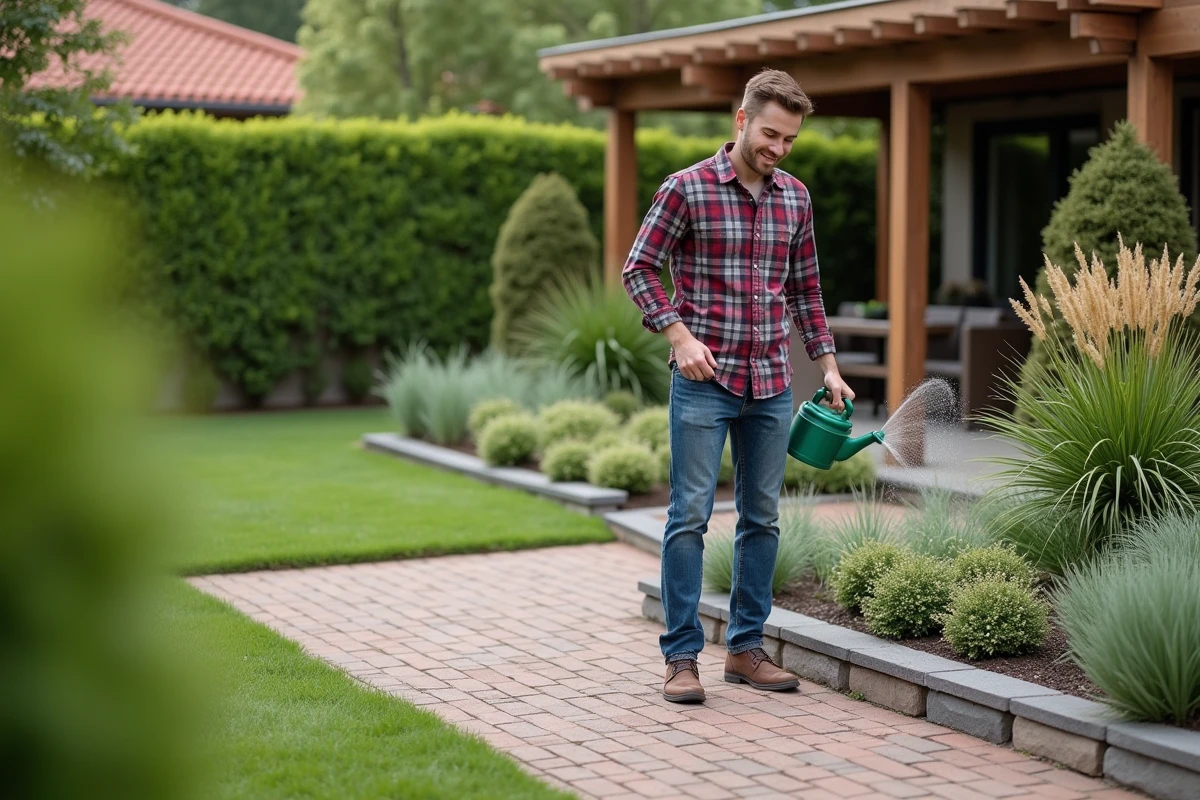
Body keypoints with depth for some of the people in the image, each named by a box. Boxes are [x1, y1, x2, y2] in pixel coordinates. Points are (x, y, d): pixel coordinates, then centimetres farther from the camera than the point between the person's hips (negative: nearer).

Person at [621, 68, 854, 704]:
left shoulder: (795, 198, 9)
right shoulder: (687, 188, -6)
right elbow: (638, 268, -4)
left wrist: (828, 365, 11)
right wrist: (679, 334, -15)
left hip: (771, 386, 5)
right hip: (703, 383, -5)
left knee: (762, 517, 9)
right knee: (690, 516, -3)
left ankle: (746, 647, 19)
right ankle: (681, 656, 3)